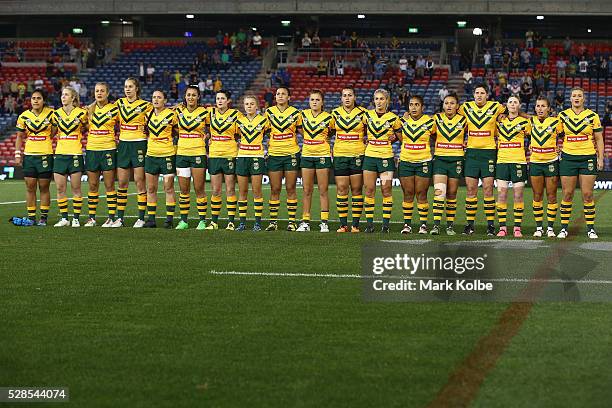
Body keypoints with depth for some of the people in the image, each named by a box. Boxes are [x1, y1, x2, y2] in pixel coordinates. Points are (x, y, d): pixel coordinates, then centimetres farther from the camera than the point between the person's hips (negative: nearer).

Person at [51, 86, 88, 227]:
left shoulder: (81, 113, -2)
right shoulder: (56, 114, 7)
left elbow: (86, 129, 13)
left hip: (75, 154, -3)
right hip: (60, 154, 3)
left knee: (76, 188, -1)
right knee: (60, 188, 1)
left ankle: (76, 218, 4)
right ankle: (63, 218, 8)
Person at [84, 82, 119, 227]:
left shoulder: (114, 109, 0)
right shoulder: (89, 109, 9)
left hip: (108, 149, -3)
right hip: (91, 149, 3)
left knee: (109, 185, -2)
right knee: (92, 185, 5)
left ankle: (111, 218, 0)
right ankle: (91, 218, 9)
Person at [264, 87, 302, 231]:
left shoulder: (295, 113, 2)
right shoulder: (269, 112, 5)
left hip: (291, 154, -1)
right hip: (274, 154, 1)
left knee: (290, 188, 0)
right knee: (274, 189, 2)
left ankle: (292, 222, 4)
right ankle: (273, 221, 6)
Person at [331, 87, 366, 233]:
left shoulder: (362, 113, 2)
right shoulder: (335, 113, 7)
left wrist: (366, 145, 1)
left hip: (358, 155, -2)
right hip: (339, 155, 2)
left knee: (357, 189, -2)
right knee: (341, 189, -1)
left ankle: (355, 224, 2)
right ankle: (343, 224, 3)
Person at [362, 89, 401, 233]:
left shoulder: (393, 118, -1)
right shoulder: (367, 115, 6)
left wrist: (393, 137, -5)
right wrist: (366, 141, 8)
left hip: (386, 156, -2)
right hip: (370, 155, 2)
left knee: (386, 190, -2)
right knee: (369, 190, 1)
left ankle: (386, 223, 3)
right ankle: (369, 223, 5)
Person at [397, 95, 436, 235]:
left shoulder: (430, 122, -2)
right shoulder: (403, 121, 6)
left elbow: (435, 138, 12)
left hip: (423, 162, -3)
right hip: (405, 161, 3)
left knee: (421, 194, -3)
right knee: (408, 194, 3)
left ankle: (423, 224, 4)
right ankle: (407, 224, 8)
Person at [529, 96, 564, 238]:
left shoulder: (555, 122, -2)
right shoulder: (531, 121, 4)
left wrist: (559, 149, -4)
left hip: (551, 162, -2)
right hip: (535, 162, 2)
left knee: (551, 196, 0)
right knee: (537, 196, 4)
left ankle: (550, 228, 6)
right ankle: (539, 227, 10)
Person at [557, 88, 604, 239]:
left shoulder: (592, 116, 4)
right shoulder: (563, 115, 6)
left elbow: (599, 139, 7)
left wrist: (600, 158, 0)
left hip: (588, 158, -1)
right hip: (568, 157, 1)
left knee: (587, 195, -2)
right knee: (567, 194, 1)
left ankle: (591, 229, 5)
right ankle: (564, 228, 7)